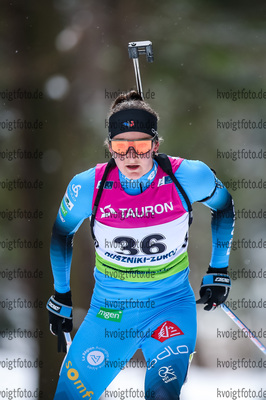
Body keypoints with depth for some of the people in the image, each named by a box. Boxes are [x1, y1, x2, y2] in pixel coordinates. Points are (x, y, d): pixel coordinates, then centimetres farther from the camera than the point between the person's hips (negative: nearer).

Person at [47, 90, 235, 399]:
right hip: (110, 309, 2)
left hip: (171, 304, -2)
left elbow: (223, 205, 6)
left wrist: (218, 270, 8)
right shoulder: (89, 186, -13)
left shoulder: (188, 177, -16)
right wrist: (61, 296, 15)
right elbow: (62, 232, 7)